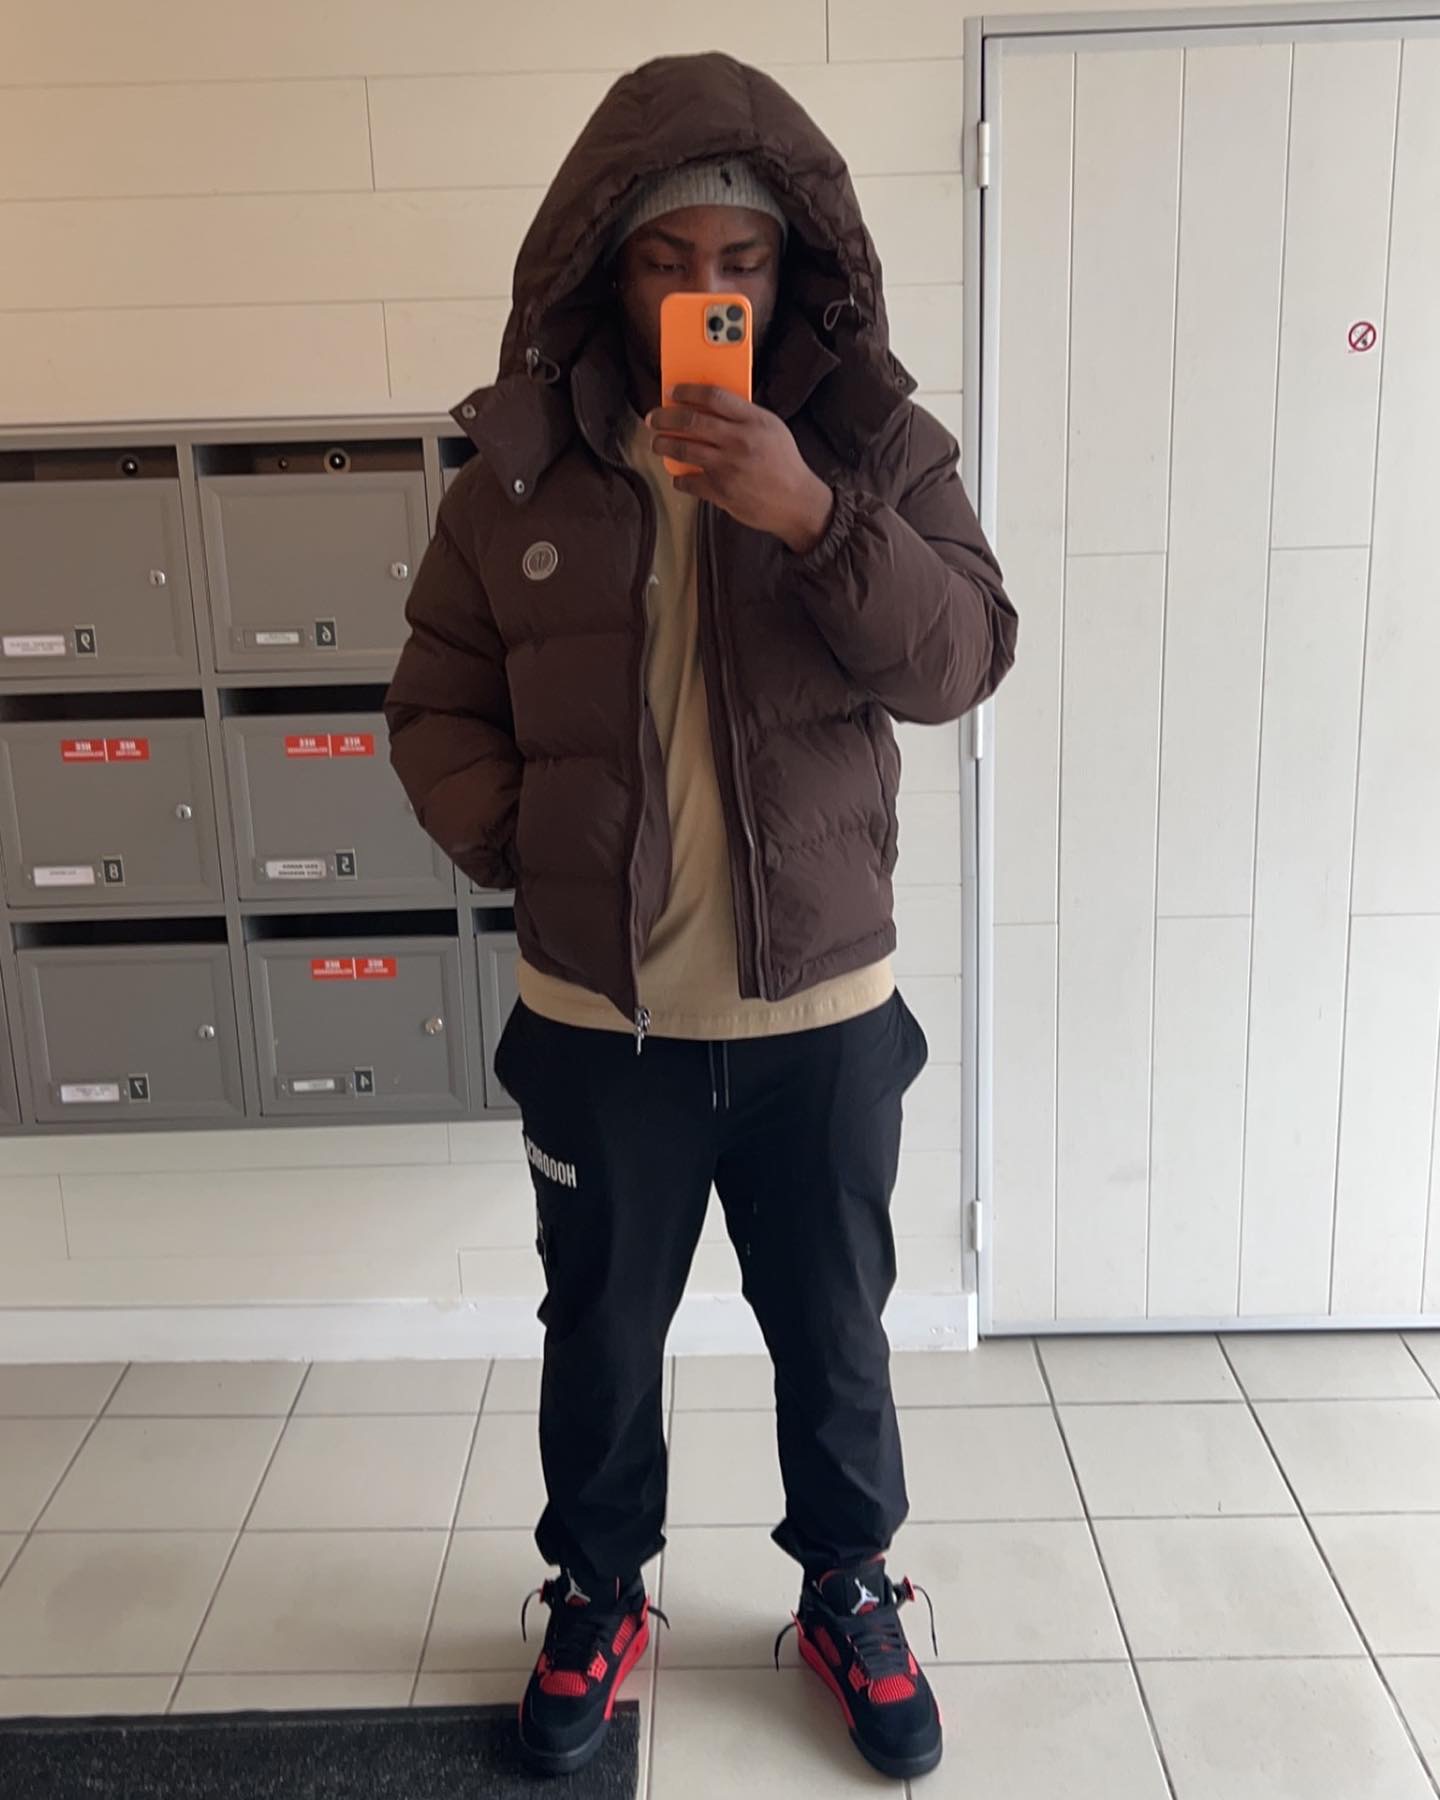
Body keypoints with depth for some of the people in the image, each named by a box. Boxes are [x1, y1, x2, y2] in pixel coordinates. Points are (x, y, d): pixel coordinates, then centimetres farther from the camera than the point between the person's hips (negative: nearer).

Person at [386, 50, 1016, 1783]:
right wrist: (517, 844, -11)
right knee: (600, 1335, 19)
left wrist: (814, 514, -28)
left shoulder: (875, 443, -4)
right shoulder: (518, 467, -2)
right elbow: (437, 706, 4)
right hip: (597, 1018, 1)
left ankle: (849, 1592, 45)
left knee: (834, 1334, 18)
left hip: (825, 1011, 0)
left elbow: (964, 658, -14)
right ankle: (597, 1596, 45)